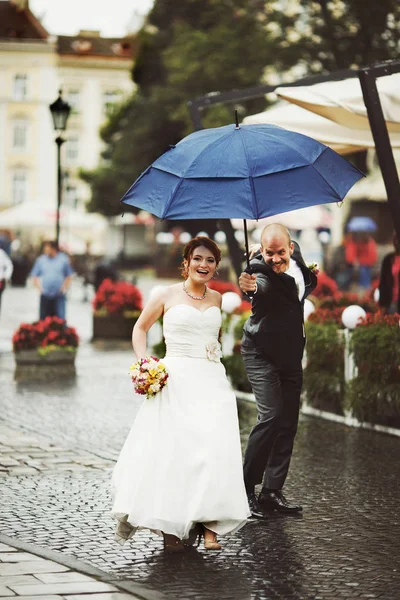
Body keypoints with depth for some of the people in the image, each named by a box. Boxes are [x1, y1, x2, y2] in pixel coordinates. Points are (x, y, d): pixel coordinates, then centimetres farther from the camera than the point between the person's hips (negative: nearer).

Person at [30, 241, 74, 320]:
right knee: (44, 318, 3)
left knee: (59, 318, -4)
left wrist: (64, 288, -5)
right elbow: (34, 276, 11)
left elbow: (69, 276, 7)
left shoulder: (63, 259, 2)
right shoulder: (40, 260, 6)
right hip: (45, 295, 2)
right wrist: (39, 288, -1)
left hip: (59, 295, -2)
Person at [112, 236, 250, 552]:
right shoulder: (168, 295, 3)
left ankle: (208, 525, -11)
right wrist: (143, 362, 0)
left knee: (214, 448, -11)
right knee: (173, 449, -9)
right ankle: (172, 525, -1)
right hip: (176, 380, -3)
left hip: (212, 381, 3)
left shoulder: (217, 298, 14)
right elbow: (140, 328, 12)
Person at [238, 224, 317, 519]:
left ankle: (272, 492, 15)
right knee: (271, 416, -19)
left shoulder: (295, 254, -4)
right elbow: (262, 286, -51)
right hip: (262, 353, -7)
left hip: (291, 352, 7)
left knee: (289, 421, 8)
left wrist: (310, 277, 1)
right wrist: (252, 287, -70)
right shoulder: (261, 270, -25)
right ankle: (246, 487, -6)